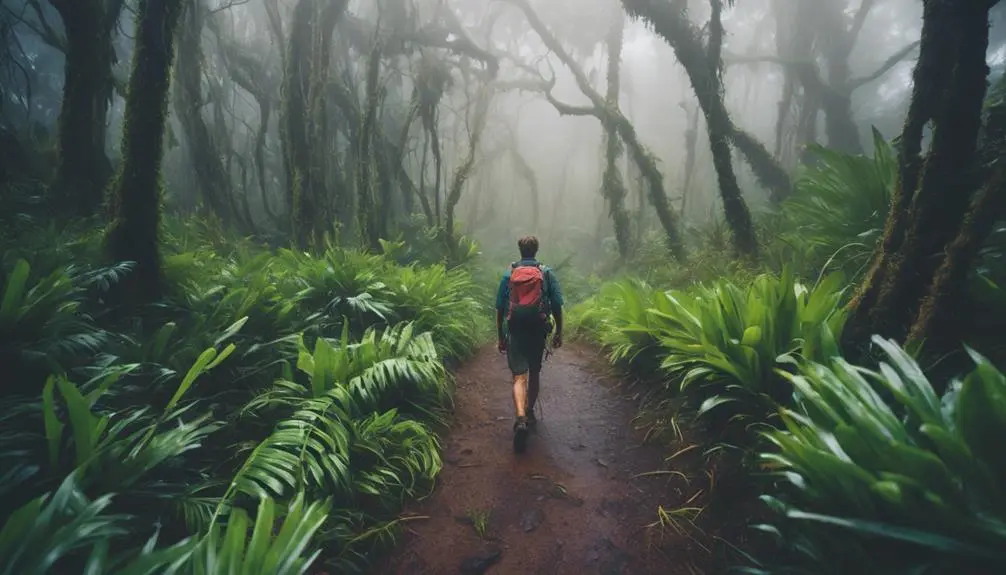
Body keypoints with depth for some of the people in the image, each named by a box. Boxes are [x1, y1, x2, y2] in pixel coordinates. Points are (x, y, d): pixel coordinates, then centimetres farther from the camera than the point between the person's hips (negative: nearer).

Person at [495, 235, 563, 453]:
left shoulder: (508, 275, 3)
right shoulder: (547, 274, 1)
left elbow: (500, 309, 3)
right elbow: (557, 306, -1)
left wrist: (500, 337, 11)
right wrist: (559, 332, 10)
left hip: (515, 332, 0)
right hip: (538, 331, 1)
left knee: (519, 376, -2)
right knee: (534, 372, 19)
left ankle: (521, 418, -22)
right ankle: (529, 413, 33)